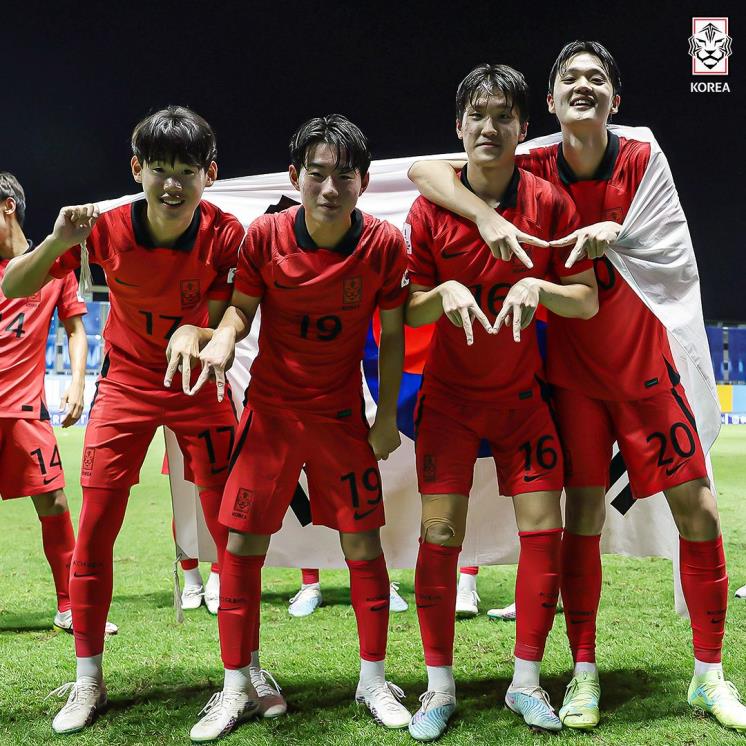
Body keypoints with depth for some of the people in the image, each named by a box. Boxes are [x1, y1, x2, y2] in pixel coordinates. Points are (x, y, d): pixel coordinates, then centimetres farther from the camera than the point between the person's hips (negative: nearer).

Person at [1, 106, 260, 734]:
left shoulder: (225, 234, -20)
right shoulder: (107, 228, -19)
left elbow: (222, 324, -17)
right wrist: (59, 240, -35)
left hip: (199, 385, 0)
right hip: (127, 382, 1)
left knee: (233, 530, -1)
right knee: (93, 532, -3)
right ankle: (89, 681, 11)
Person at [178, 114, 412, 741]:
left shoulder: (385, 243, -11)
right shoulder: (265, 235, -12)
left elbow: (393, 333, -2)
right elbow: (241, 307, -2)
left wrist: (387, 415, -2)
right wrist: (223, 337, -26)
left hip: (343, 413, 0)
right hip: (270, 408, 1)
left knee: (364, 542, 3)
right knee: (242, 542, 0)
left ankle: (374, 679, 21)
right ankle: (237, 689, 14)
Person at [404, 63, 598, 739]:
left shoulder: (549, 202, -6)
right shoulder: (430, 208, -7)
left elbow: (588, 301, -5)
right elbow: (409, 311, -4)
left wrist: (538, 286, -24)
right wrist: (446, 292, -24)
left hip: (522, 393, 1)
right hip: (448, 395, -1)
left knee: (544, 528, -3)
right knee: (439, 534, -4)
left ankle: (526, 682, 13)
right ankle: (440, 688, 10)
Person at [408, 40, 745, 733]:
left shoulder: (640, 160, -7)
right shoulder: (533, 171, -8)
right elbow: (423, 170, -14)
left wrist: (614, 232, -32)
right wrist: (487, 215, -32)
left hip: (644, 365, 1)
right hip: (571, 372, -1)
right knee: (583, 515, -1)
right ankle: (584, 673, 13)